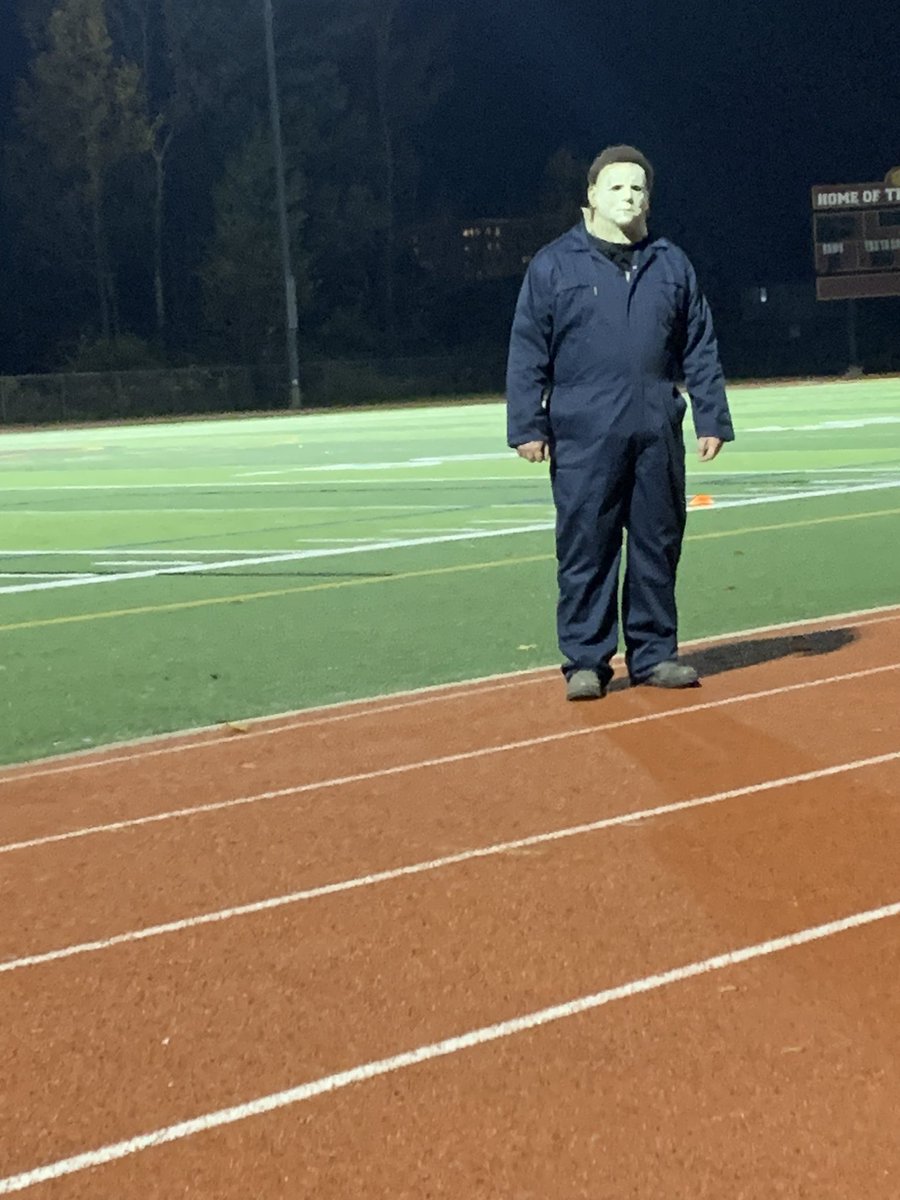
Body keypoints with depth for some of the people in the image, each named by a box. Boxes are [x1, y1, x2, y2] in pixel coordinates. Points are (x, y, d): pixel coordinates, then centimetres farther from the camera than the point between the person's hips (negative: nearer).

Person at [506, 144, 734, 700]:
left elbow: (701, 351, 13)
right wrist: (527, 425, -5)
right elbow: (527, 352, 1)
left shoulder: (672, 265, 13)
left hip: (658, 435, 3)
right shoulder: (554, 265, 3)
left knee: (658, 545, 7)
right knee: (586, 549, -1)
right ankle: (586, 660, 6)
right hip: (583, 438, -3)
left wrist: (712, 419, 7)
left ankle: (654, 653, 17)